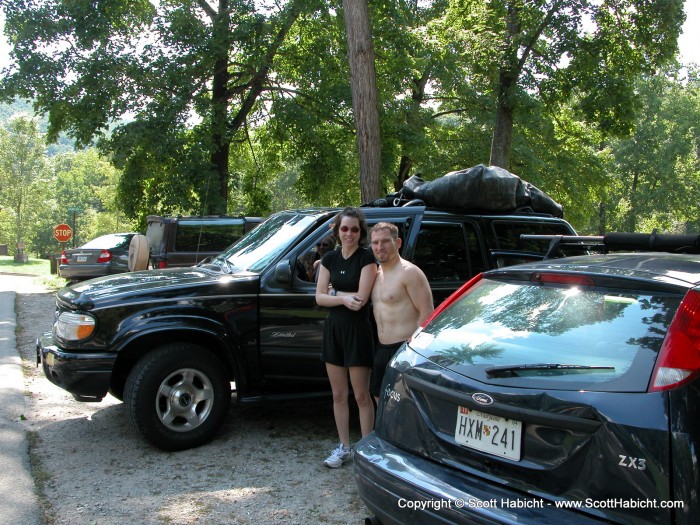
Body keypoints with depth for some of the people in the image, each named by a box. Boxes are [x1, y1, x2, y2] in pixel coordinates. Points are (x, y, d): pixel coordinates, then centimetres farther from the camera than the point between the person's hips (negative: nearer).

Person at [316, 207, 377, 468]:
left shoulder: (366, 258, -8)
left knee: (361, 395, 1)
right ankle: (344, 447, 23)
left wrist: (333, 292, -8)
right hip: (333, 328, 5)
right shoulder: (330, 259, 7)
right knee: (338, 394, 12)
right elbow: (319, 298, 2)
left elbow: (361, 298, -16)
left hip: (358, 330, -5)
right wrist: (344, 298, -14)